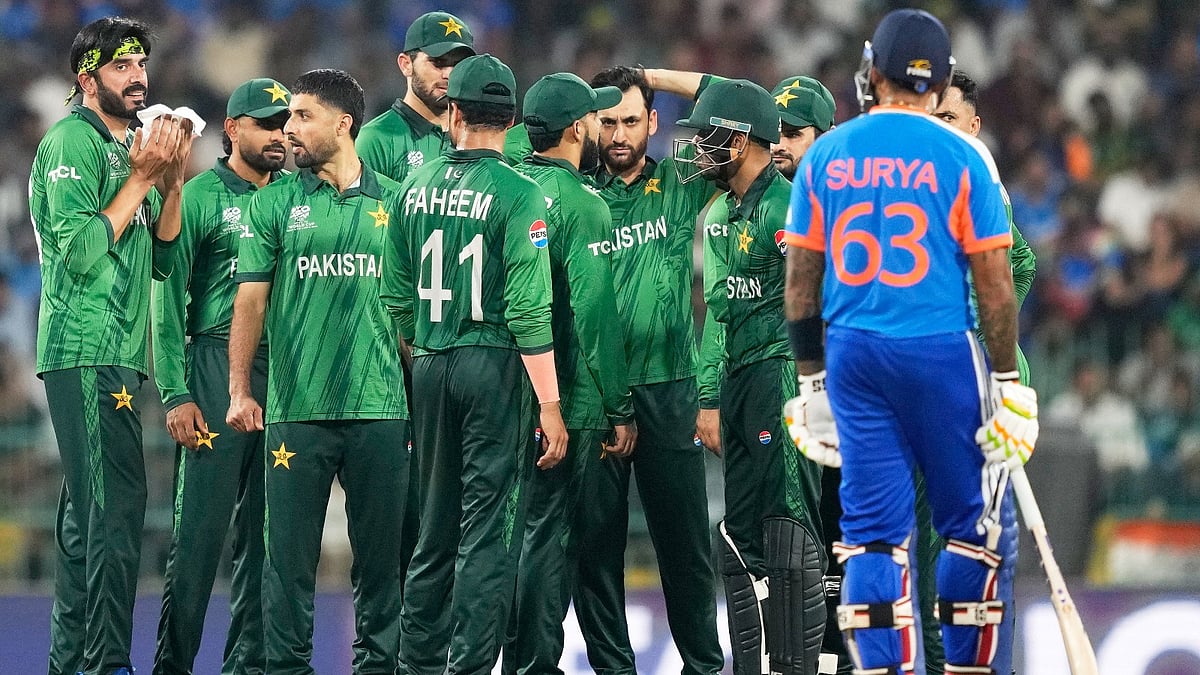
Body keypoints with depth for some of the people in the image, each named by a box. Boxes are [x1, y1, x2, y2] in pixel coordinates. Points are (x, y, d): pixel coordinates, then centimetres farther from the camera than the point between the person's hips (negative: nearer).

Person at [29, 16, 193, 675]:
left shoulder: (129, 146, 19)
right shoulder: (71, 141, -7)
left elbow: (160, 260, 16)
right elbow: (80, 251, -17)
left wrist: (172, 181, 4)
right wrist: (142, 178, -13)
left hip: (114, 356, 10)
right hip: (85, 353, -10)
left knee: (88, 514, 11)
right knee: (115, 507, -16)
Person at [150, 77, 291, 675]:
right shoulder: (200, 196, 0)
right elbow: (168, 303, -3)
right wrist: (176, 394, -11)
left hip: (288, 373, 5)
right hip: (217, 364, -5)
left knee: (264, 531, 7)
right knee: (201, 528, -7)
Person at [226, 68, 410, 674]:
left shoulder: (393, 203, 8)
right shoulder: (275, 204, 6)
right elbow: (251, 300, 4)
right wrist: (239, 390, -4)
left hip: (381, 408, 1)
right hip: (297, 411, -1)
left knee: (381, 554, 4)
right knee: (290, 552, -1)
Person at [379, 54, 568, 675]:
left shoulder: (416, 186, 5)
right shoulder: (517, 194, -10)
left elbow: (396, 295, 10)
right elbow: (528, 309, -15)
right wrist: (550, 407, -13)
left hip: (430, 367, 5)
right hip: (496, 366, -5)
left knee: (436, 527, 15)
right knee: (489, 531, -2)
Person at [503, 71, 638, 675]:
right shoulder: (581, 205, -12)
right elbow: (594, 313, -16)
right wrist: (619, 409, -11)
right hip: (567, 400, -7)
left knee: (509, 530, 13)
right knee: (550, 535, -3)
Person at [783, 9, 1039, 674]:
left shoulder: (825, 155, 5)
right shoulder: (962, 156, -5)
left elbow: (800, 280, 6)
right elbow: (994, 282, -6)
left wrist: (811, 380, 13)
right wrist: (1007, 383, -1)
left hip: (852, 353, 3)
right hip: (940, 352, -3)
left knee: (873, 529, 5)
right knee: (971, 523, 7)